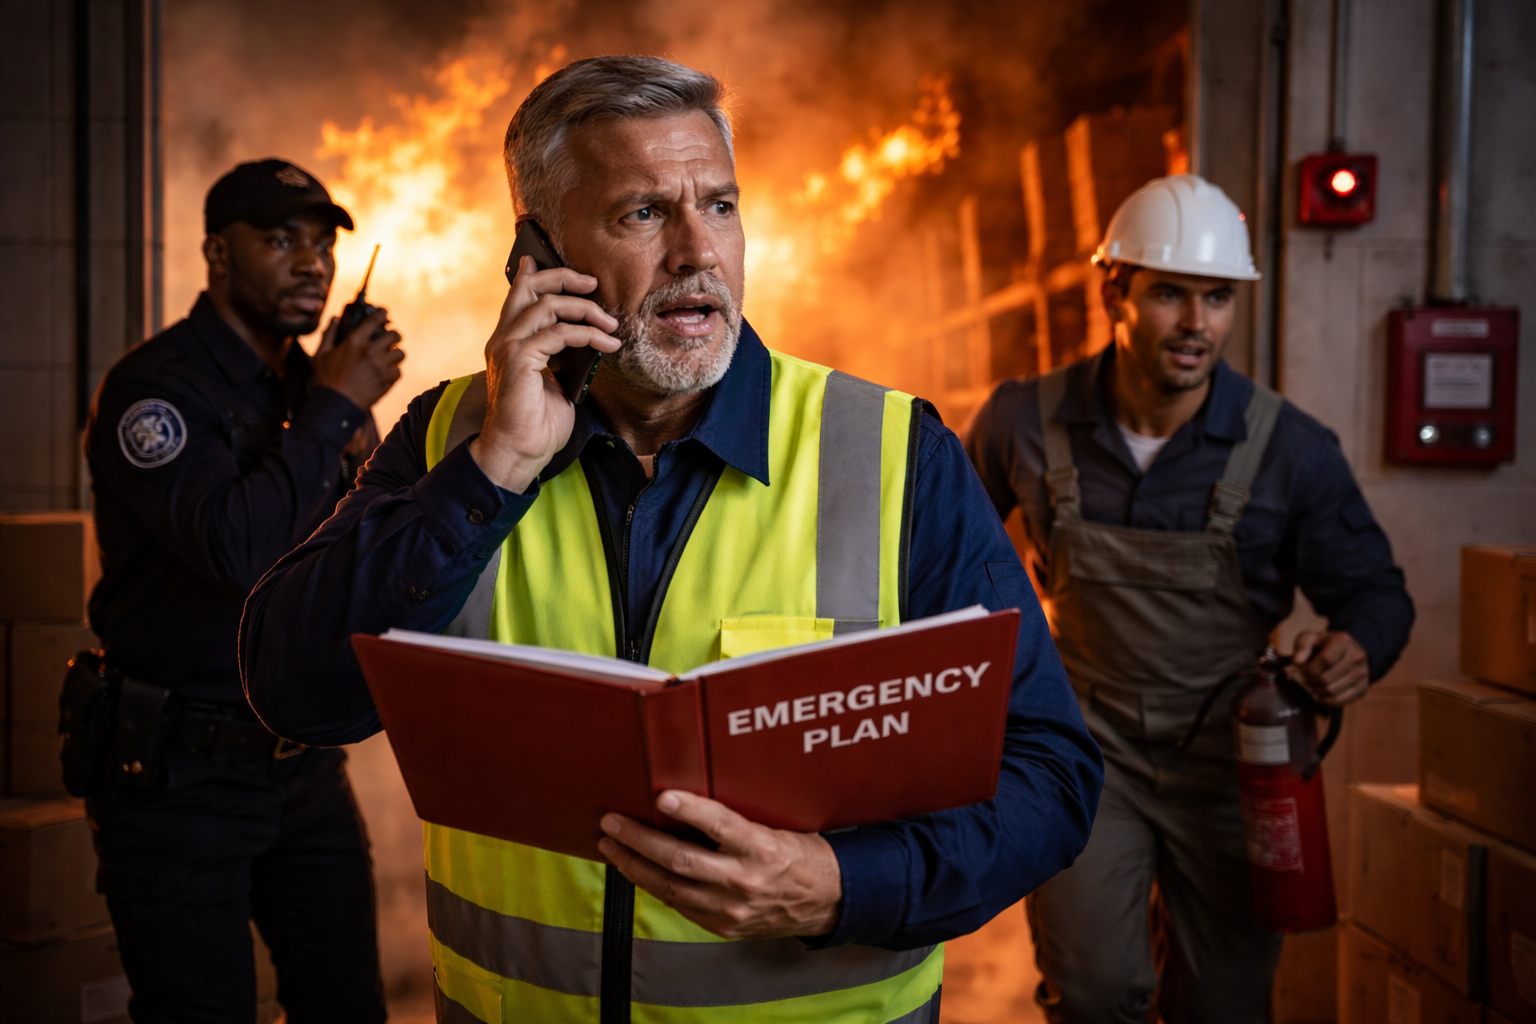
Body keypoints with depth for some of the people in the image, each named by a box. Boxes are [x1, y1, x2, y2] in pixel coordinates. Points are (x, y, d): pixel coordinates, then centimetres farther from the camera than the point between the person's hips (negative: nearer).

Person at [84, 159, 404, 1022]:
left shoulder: (314, 382, 9)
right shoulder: (154, 386, -13)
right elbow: (237, 549, -29)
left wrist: (362, 455, -4)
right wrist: (334, 408, -20)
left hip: (305, 761, 7)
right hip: (182, 774, -6)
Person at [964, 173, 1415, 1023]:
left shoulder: (1290, 449, -12)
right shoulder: (1026, 421, -9)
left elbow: (1374, 588, -2)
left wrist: (1358, 647, -24)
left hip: (1229, 758, 1)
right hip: (1085, 742, -1)